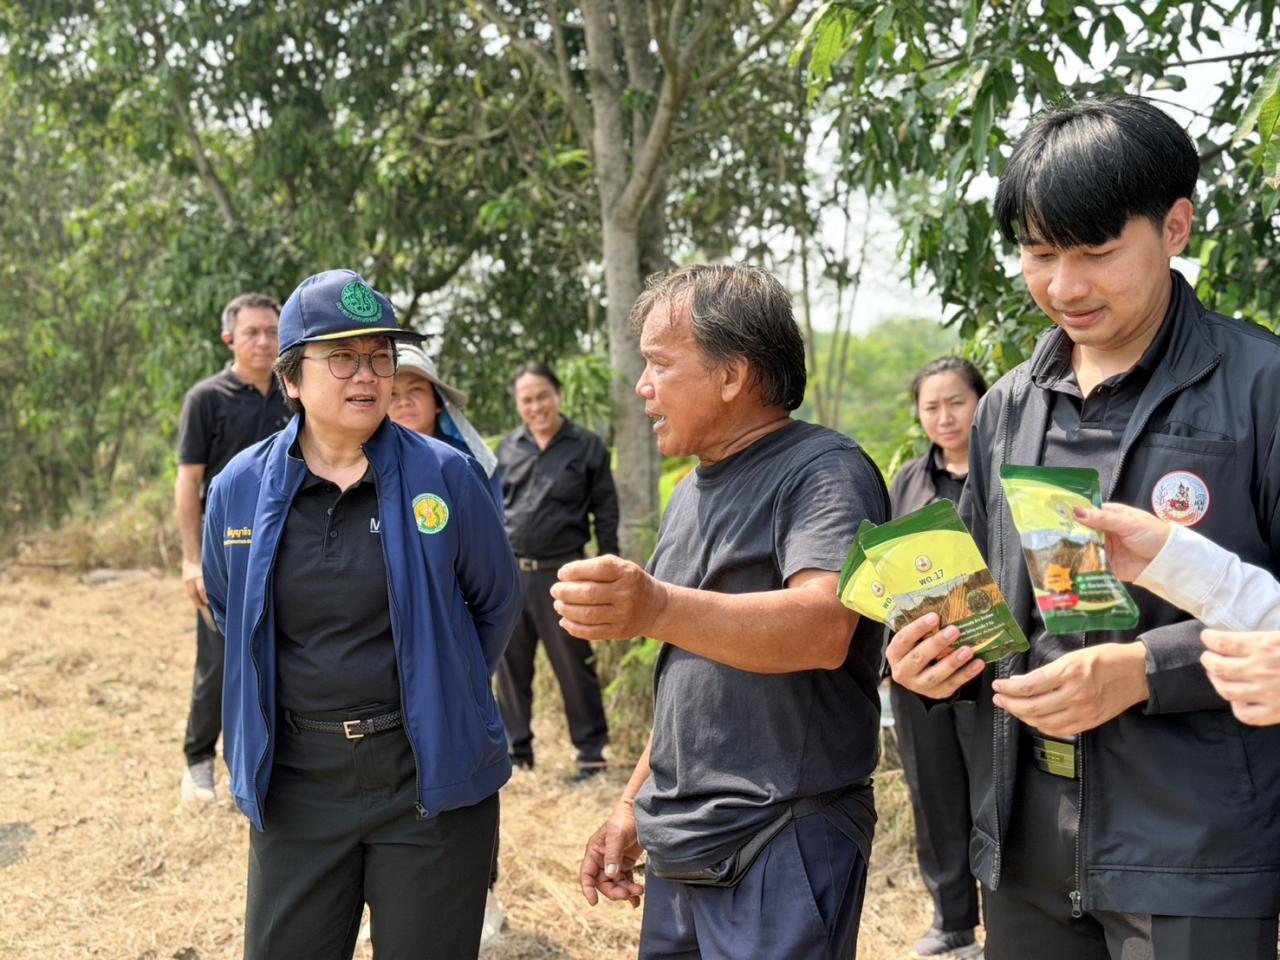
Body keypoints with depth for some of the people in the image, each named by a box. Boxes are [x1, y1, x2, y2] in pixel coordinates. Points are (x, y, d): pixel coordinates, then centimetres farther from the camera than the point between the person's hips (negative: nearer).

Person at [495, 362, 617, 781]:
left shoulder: (587, 448, -1)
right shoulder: (508, 449, 10)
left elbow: (606, 515, 0)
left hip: (560, 575, -4)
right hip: (508, 573, 4)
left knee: (573, 666, 0)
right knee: (511, 667, 10)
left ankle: (591, 752, 10)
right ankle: (517, 752, 21)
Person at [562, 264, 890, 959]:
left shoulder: (824, 470, -12)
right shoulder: (693, 493, 15)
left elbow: (825, 628, -30)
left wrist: (660, 608, -43)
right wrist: (636, 803, 17)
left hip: (782, 850, -8)